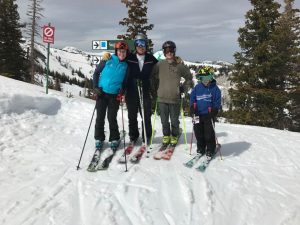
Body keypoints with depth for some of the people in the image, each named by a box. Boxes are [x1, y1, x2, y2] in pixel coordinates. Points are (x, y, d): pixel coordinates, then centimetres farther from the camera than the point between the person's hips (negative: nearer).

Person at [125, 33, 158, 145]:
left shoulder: (151, 59, 3)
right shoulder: (129, 58, 1)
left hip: (145, 92, 0)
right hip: (131, 92, 0)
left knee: (146, 115, 4)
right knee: (132, 116, 10)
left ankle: (146, 137, 19)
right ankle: (133, 136, 25)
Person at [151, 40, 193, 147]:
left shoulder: (180, 65, -3)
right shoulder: (159, 64, 0)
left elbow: (189, 77, 11)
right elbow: (153, 77, 14)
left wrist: (184, 88, 5)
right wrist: (156, 88, 9)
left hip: (175, 98, -1)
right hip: (162, 98, 1)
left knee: (174, 120, 10)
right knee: (164, 120, 11)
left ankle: (174, 136, 30)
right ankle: (166, 136, 31)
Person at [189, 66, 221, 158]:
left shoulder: (214, 88, -3)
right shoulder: (197, 88, 6)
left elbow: (217, 101, -2)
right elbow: (192, 98, 12)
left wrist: (214, 109, -14)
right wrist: (192, 107, -1)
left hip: (209, 114, -4)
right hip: (198, 114, 4)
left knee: (209, 132, -2)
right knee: (198, 131, 9)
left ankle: (210, 150, 12)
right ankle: (201, 148, 25)